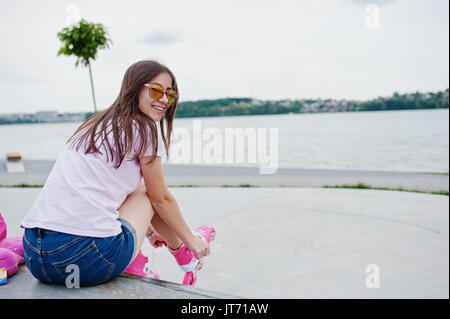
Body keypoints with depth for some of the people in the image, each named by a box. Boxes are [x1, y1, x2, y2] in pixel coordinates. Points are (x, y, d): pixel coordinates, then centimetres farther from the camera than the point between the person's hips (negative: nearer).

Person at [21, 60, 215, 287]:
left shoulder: (93, 127, 22)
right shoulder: (145, 128, -1)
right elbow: (161, 199, 8)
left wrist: (147, 228, 47)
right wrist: (192, 240, 25)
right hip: (89, 259, -7)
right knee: (146, 193, 19)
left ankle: (133, 269, 23)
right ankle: (186, 258, 40)